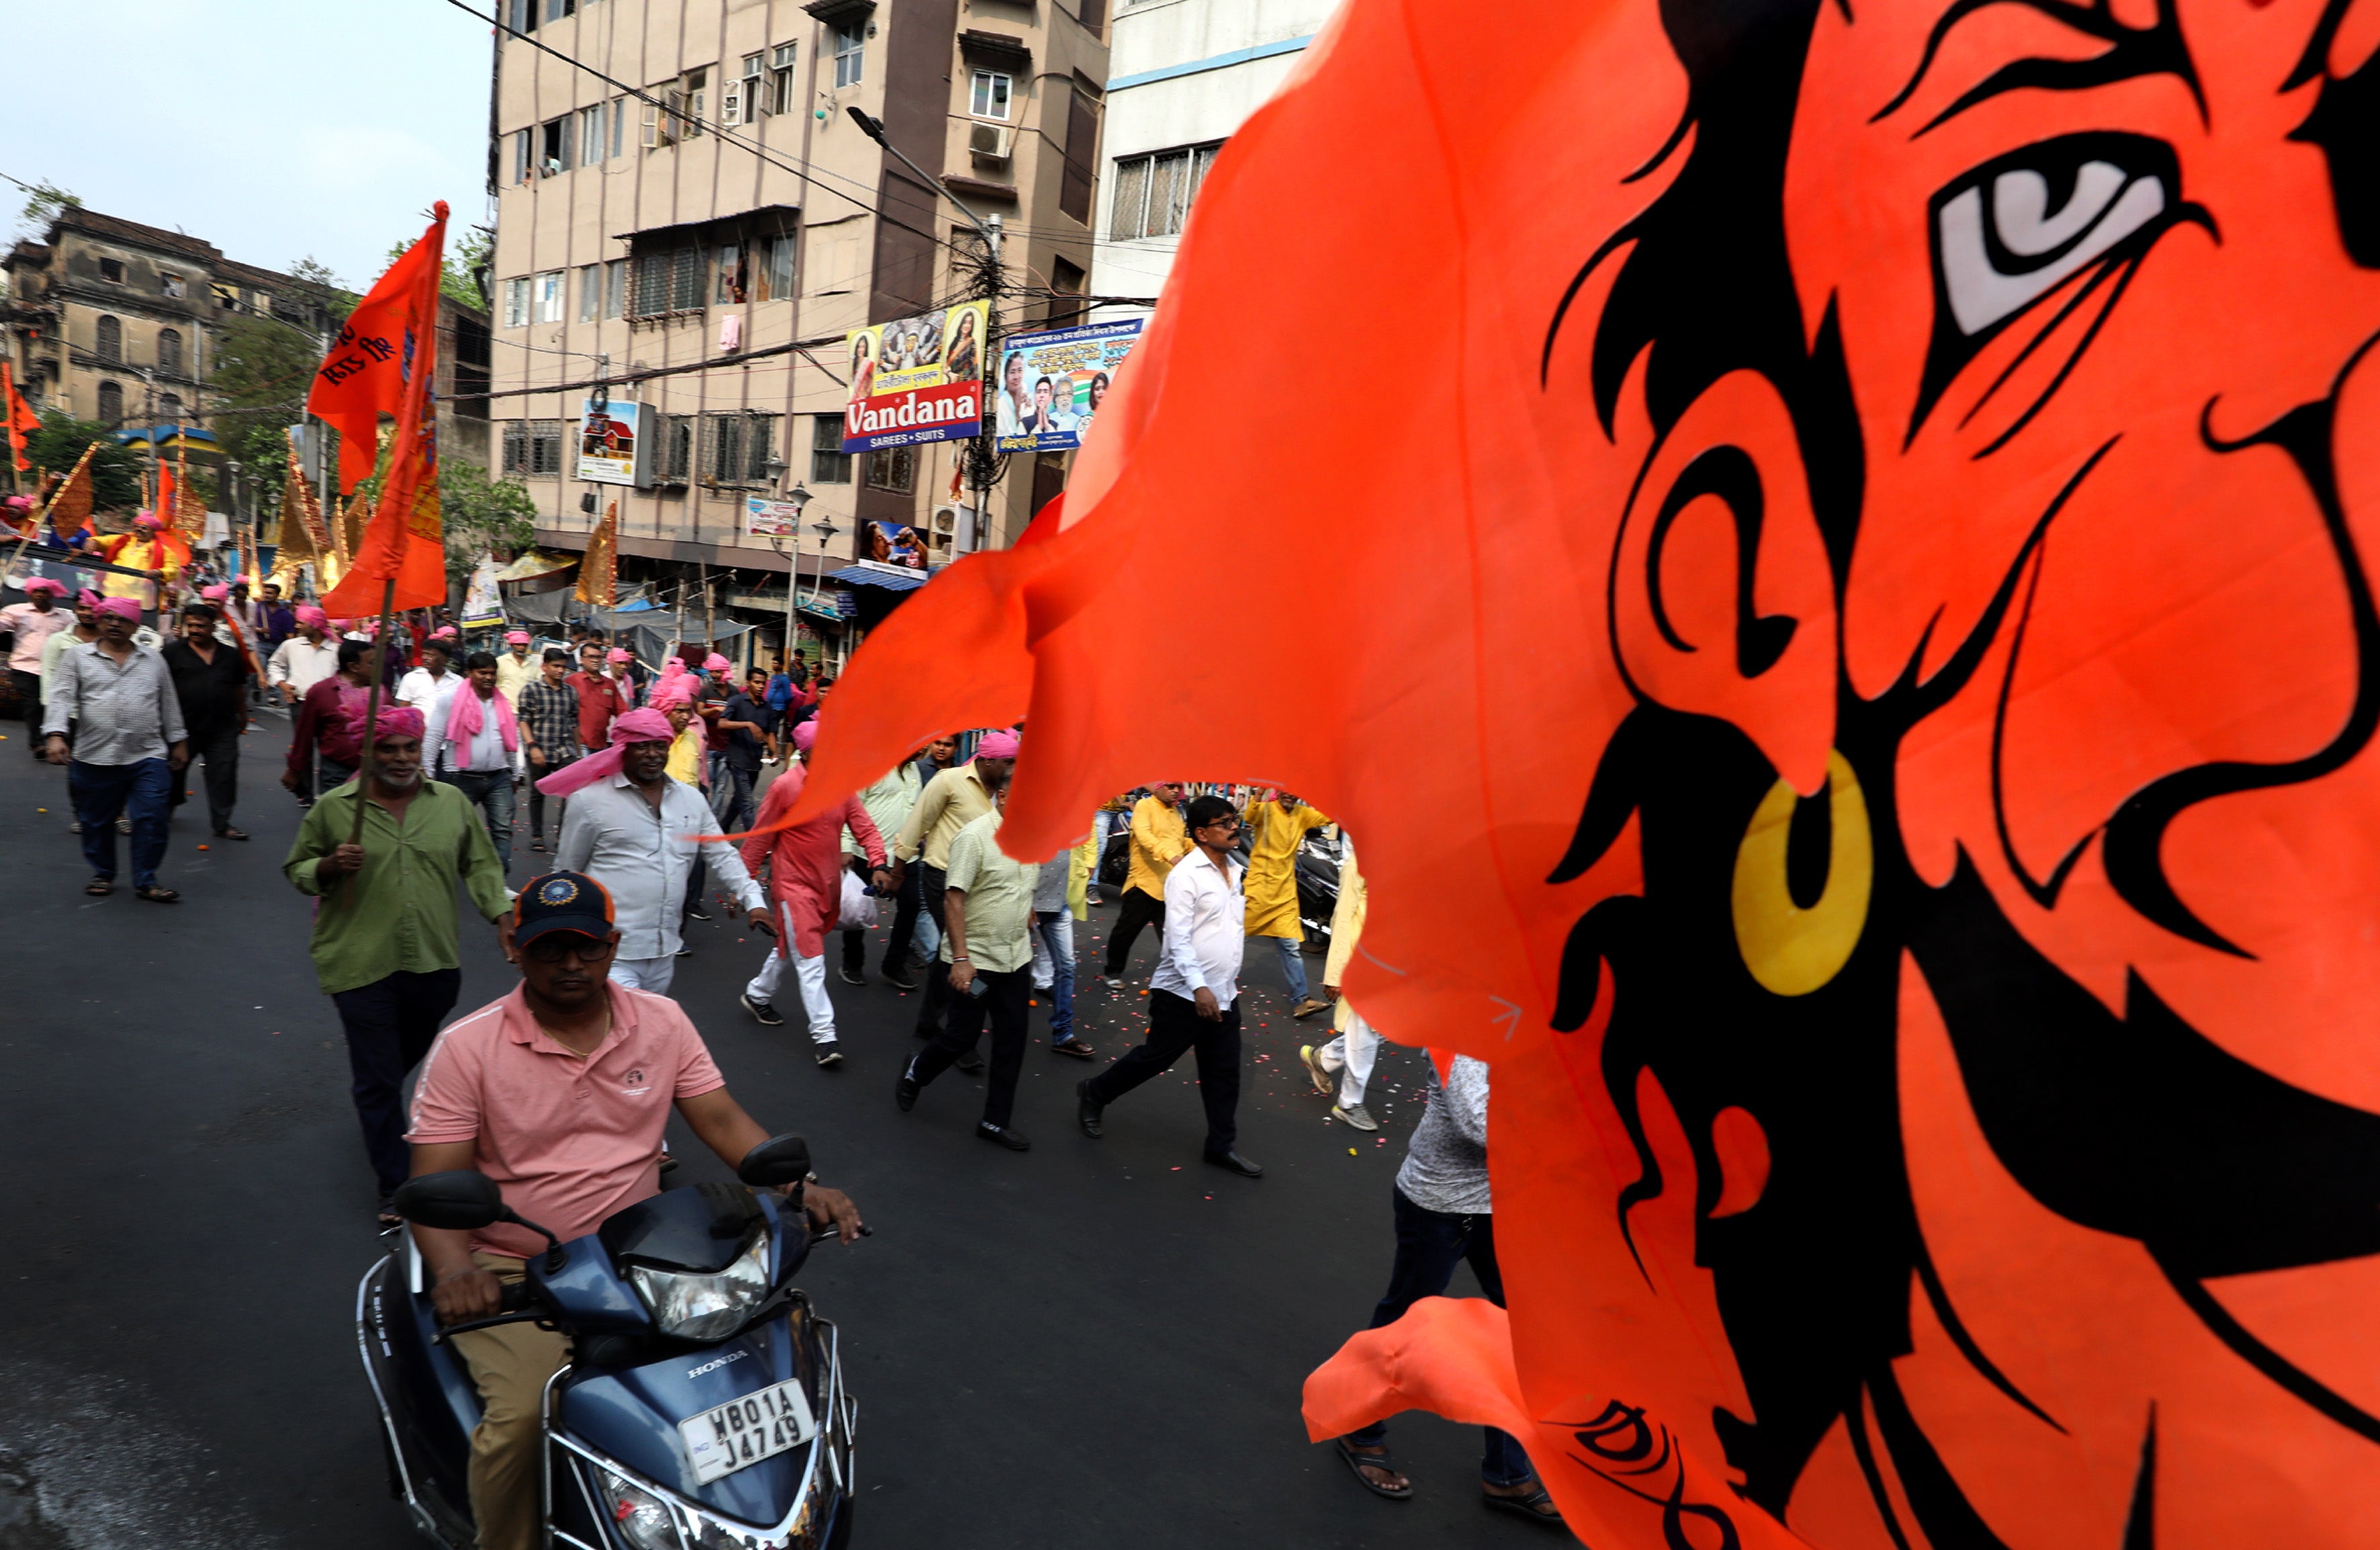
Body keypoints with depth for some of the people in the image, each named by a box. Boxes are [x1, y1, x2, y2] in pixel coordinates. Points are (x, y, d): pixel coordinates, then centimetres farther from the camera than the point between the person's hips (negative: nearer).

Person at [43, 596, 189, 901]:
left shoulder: (153, 660, 12)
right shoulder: (78, 657, 6)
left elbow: (169, 703, 16)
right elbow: (62, 698, -3)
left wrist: (178, 741, 15)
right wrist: (55, 735, -16)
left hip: (148, 757, 0)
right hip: (95, 758, 0)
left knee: (151, 820, -5)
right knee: (97, 821, 10)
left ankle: (146, 881, 5)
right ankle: (103, 874, 28)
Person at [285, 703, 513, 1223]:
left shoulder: (452, 802, 3)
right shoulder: (333, 808, -2)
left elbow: (480, 866, 7)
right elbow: (297, 869, 7)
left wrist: (504, 919, -6)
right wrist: (331, 866, -15)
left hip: (436, 964, 3)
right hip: (362, 967, -2)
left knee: (410, 1061, 22)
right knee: (378, 1080, 4)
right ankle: (393, 1188, 16)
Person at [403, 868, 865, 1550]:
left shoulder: (661, 1021, 1)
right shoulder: (466, 1047, -7)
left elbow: (722, 1119, 0)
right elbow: (435, 1181, -9)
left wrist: (800, 1187, -15)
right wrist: (453, 1269, -29)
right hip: (514, 1271, -2)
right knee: (522, 1413, -27)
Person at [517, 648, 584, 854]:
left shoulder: (571, 692, 9)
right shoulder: (531, 691, -1)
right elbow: (524, 722, -5)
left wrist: (579, 750, 17)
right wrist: (532, 746, -15)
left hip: (566, 752, 2)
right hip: (540, 752, -2)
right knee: (537, 794, 10)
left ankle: (563, 833, 0)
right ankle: (537, 835, 23)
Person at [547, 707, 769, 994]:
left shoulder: (691, 799, 8)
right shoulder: (590, 801, -6)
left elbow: (722, 855, 12)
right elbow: (566, 874, 2)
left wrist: (753, 900, -1)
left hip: (664, 952, 5)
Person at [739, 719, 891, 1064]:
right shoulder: (785, 786, -14)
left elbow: (865, 828, -2)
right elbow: (760, 839, -7)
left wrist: (878, 865, -18)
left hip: (828, 884, 6)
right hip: (795, 884, -6)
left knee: (791, 947, 22)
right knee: (811, 961, -7)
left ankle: (758, 995, 45)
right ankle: (823, 1035, -4)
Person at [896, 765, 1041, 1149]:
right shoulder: (974, 837, -17)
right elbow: (953, 900, -18)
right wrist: (960, 958, -22)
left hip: (1016, 960, 7)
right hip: (975, 960, -6)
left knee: (1012, 1041, 7)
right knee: (962, 1037, 5)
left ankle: (996, 1120, 19)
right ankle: (914, 1074, 34)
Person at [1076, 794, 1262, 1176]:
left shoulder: (1236, 870, 9)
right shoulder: (1187, 875, -15)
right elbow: (1178, 937, -20)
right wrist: (1199, 987, -26)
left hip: (1224, 994, 7)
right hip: (1184, 992, -7)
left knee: (1224, 1073, 9)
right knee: (1155, 1057, 7)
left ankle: (1221, 1145, 21)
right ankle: (1094, 1094, 29)